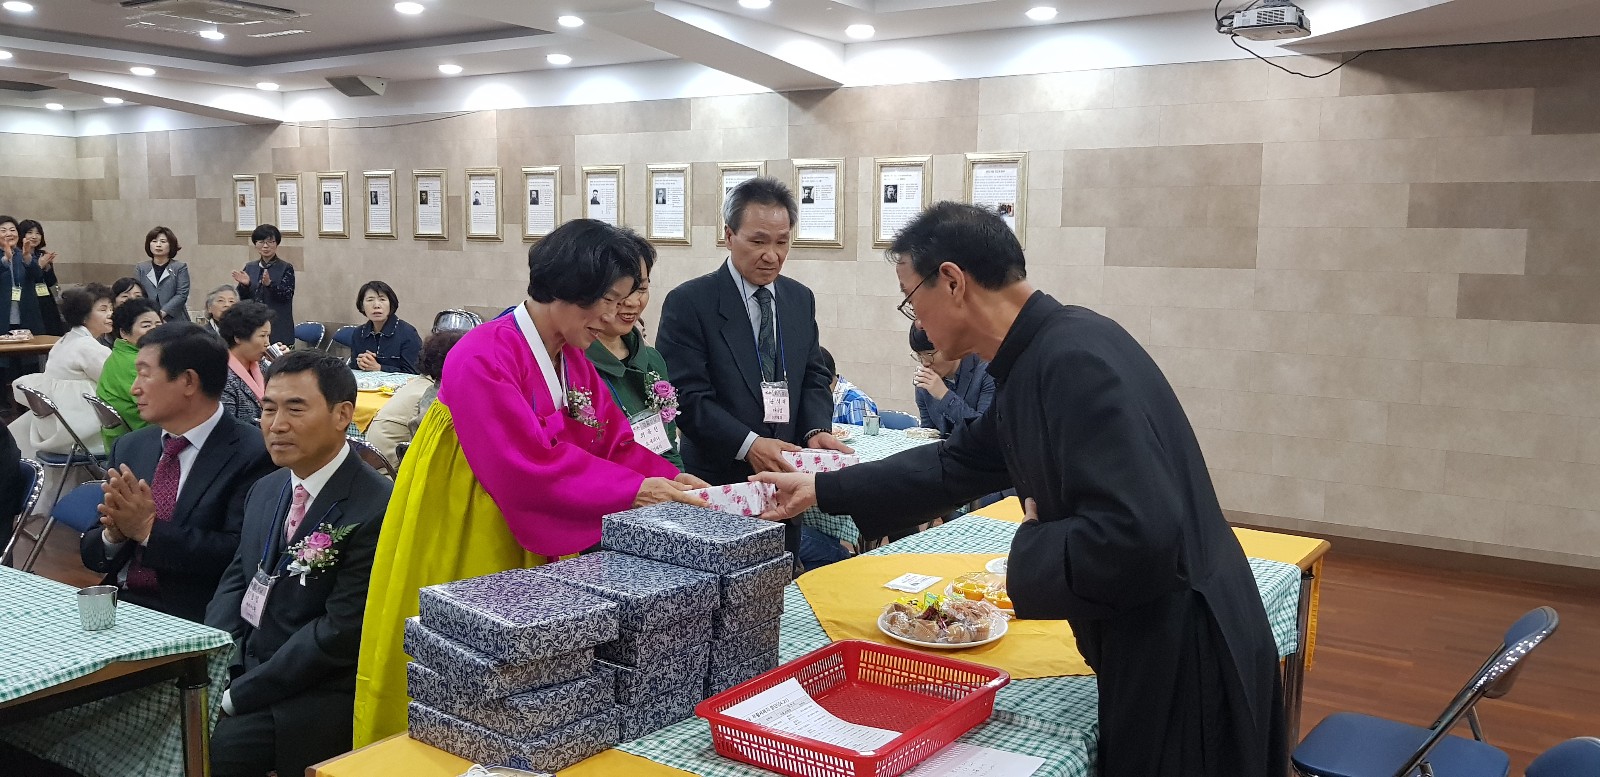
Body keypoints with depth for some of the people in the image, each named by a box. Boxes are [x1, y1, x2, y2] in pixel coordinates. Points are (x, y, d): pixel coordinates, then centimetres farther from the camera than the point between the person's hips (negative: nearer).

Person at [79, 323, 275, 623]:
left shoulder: (253, 454, -9)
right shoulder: (128, 448, 12)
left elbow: (240, 556, -18)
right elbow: (90, 554, 14)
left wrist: (149, 530, -16)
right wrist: (113, 534, -7)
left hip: (193, 619, -6)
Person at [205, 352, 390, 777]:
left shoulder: (375, 509, -19)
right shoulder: (265, 490, 9)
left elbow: (341, 632, -20)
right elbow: (235, 582, 12)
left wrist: (236, 695, -16)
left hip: (312, 699, -7)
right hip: (239, 666, 7)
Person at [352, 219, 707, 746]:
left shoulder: (574, 362, 5)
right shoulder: (483, 360, -22)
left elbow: (616, 444, 4)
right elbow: (529, 468, -29)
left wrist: (669, 481, -14)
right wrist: (634, 491, -27)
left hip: (537, 547, 8)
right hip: (462, 552, -7)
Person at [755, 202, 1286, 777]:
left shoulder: (1075, 360, -25)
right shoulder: (1039, 359, 5)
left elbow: (1137, 536, -34)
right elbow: (958, 464, 17)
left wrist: (1034, 546, -15)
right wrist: (822, 491, 21)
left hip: (1184, 662, -9)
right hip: (1152, 650, 9)